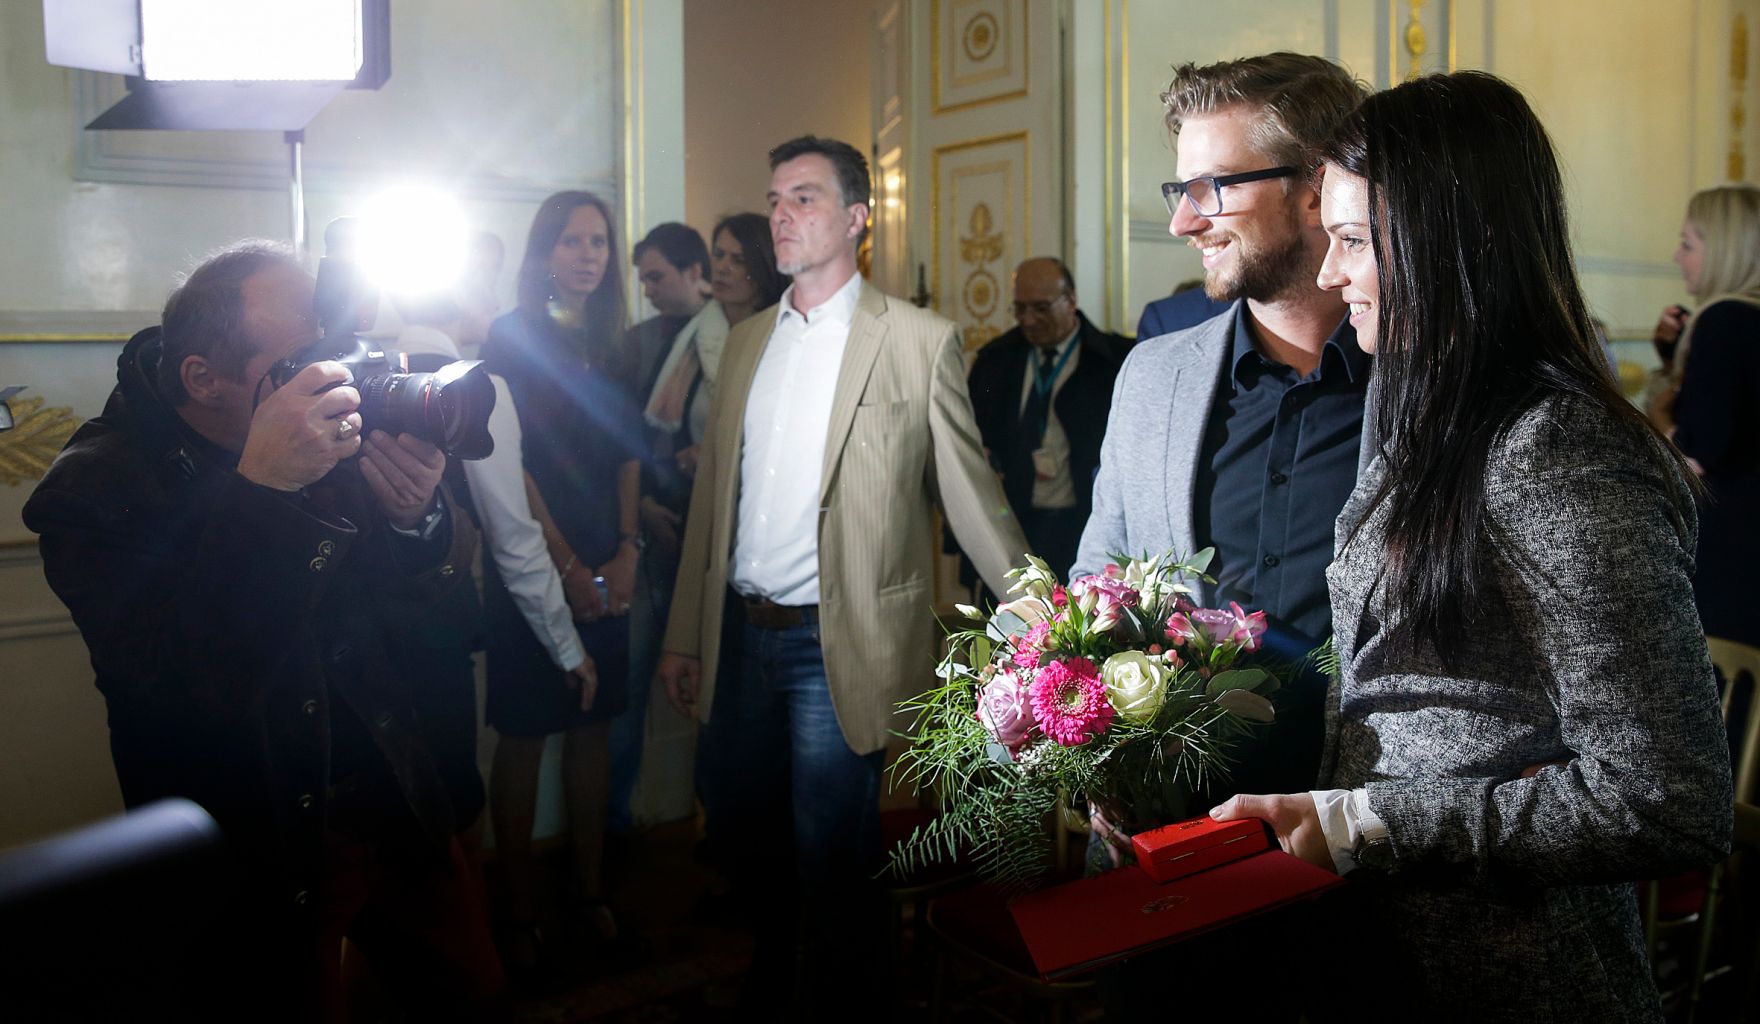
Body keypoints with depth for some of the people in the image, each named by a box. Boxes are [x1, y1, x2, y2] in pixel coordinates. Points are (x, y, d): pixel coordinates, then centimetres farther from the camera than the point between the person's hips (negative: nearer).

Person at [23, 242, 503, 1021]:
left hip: (396, 809, 5)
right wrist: (259, 492, -38)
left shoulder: (332, 434, -6)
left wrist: (416, 520, -23)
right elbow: (186, 690, -31)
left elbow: (414, 602, -1)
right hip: (260, 861, -4)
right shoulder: (94, 488, -19)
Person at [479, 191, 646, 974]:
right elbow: (509, 464, -9)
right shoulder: (511, 339, -4)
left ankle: (589, 889, 22)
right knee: (524, 734, 3)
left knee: (592, 727, 10)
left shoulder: (612, 347, 11)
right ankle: (520, 907, 15)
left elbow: (627, 456, 8)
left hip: (604, 568, 5)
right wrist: (567, 565, -12)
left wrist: (625, 554, -4)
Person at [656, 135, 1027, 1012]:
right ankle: (768, 982, 42)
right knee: (758, 832, 19)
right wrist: (684, 636, 13)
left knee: (830, 857, 4)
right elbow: (713, 496, 12)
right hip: (742, 635, 6)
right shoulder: (747, 340, 11)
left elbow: (969, 494, -5)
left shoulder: (919, 340, -6)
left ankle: (842, 994, 28)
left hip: (834, 645, -5)